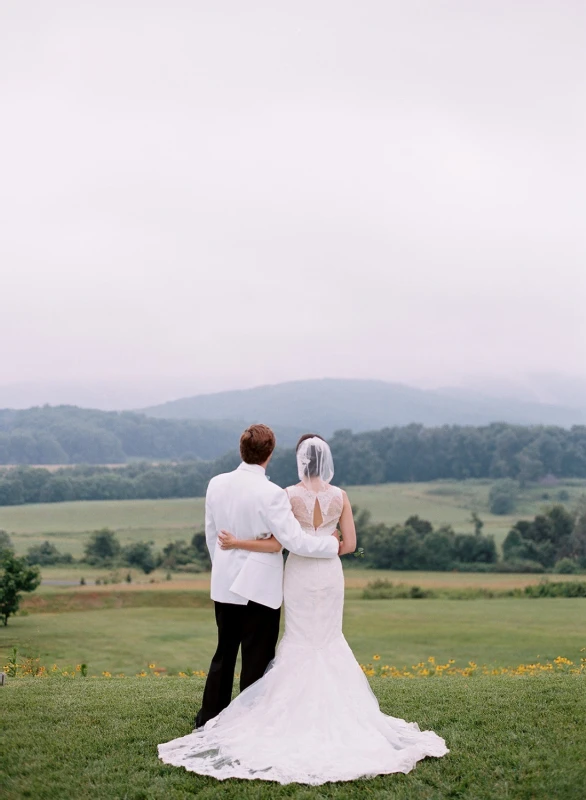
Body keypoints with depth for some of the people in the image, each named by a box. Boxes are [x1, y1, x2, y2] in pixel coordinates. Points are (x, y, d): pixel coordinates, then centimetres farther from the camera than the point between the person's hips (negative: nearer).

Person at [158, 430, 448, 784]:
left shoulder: (289, 495, -10)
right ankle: (336, 709, 14)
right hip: (330, 573, 2)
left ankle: (301, 709, 11)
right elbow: (349, 545, -2)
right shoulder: (340, 496, -2)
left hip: (300, 573, -2)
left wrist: (236, 542, -7)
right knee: (330, 639, 15)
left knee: (300, 641, 10)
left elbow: (276, 545, -12)